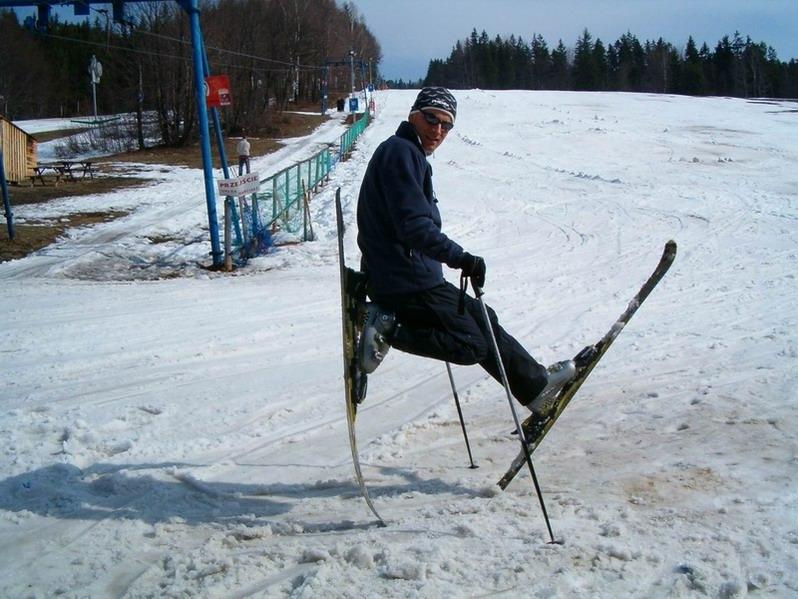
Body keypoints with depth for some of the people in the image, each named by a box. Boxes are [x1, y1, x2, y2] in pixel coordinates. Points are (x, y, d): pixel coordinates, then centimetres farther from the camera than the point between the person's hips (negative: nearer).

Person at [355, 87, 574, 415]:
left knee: (482, 318, 18)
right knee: (473, 345, -4)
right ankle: (391, 328, -8)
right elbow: (414, 225, -24)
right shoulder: (401, 152, -14)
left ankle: (535, 384, 29)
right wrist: (461, 258, -25)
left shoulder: (409, 154, 19)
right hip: (408, 280, -11)